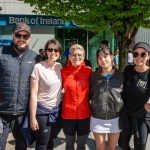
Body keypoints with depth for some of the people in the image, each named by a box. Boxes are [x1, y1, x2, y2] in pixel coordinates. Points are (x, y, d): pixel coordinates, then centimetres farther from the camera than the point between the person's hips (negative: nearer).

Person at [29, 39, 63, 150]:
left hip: (56, 110, 6)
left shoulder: (59, 66, 1)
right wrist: (33, 117, -16)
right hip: (42, 111, -5)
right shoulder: (38, 67, -16)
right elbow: (33, 94, -16)